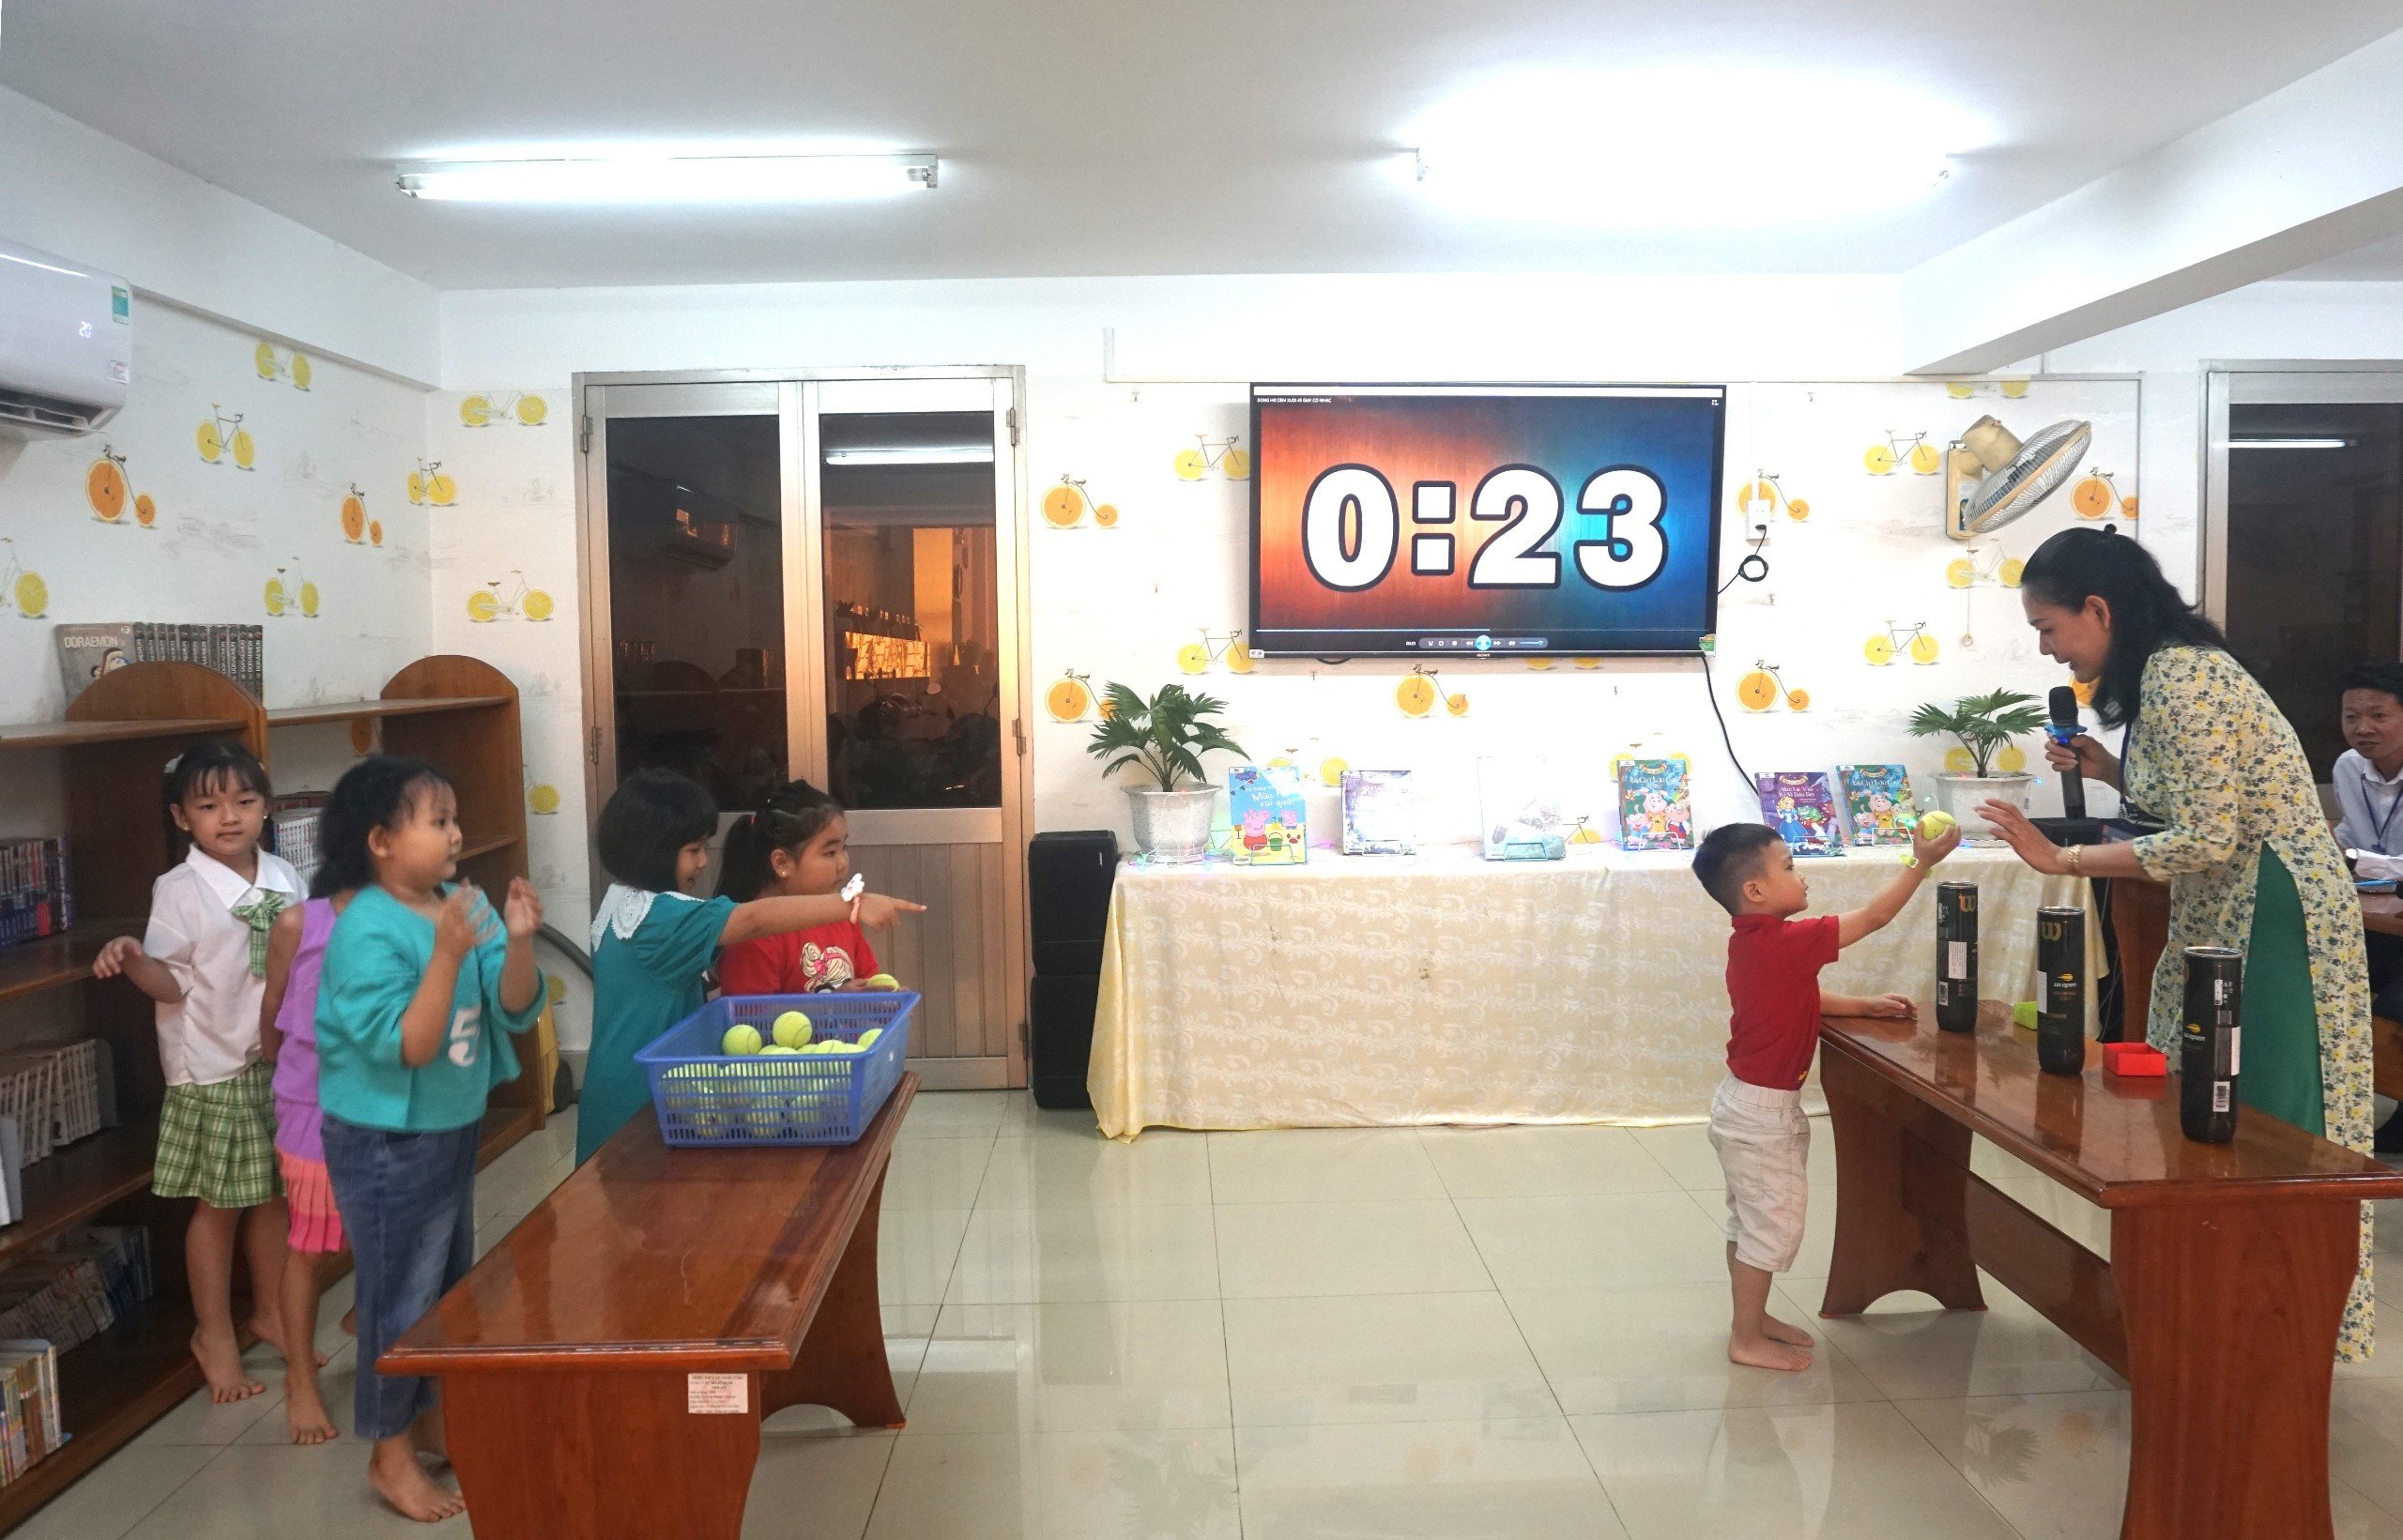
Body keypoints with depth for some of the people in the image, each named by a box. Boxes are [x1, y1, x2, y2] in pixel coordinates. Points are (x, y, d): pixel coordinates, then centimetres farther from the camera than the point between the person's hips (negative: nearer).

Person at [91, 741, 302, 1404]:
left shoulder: (283, 877, 3)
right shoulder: (180, 891, -12)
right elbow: (172, 982, -14)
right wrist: (134, 960, -32)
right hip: (215, 1069, -5)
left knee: (274, 1195, 16)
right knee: (220, 1205, 7)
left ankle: (269, 1310, 34)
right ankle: (214, 1333, 24)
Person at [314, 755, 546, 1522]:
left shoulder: (464, 904, -3)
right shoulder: (367, 932, -23)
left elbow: (515, 1011, -2)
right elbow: (407, 1048, -27)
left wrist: (518, 942, -19)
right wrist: (447, 954, -34)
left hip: (455, 1129, 8)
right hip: (386, 1143, -8)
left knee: (452, 1284, 20)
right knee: (402, 1295, 5)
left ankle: (434, 1419, 39)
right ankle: (392, 1453, 23)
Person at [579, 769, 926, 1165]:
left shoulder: (624, 902, 7)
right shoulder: (657, 915, -25)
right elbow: (756, 920, -36)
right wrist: (854, 905, -41)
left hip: (625, 1087, 10)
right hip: (638, 1100, -10)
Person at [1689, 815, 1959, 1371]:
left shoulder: (1751, 942, 5)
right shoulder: (1786, 942, -25)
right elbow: (1873, 917, -18)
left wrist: (1866, 1006, 12)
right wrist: (1920, 864, -10)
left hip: (1748, 1101, 10)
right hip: (1764, 1110, -10)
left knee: (1751, 1219, 20)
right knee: (1772, 1221, 2)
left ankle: (1752, 1317, 33)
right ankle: (1748, 1339, 13)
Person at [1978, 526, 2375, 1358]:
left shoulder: (2179, 676, -20)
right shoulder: (2166, 668, 11)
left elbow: (2206, 839, -24)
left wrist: (2065, 860, -19)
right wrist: (2112, 771, 6)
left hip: (2274, 921, -10)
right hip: (2226, 916, 10)